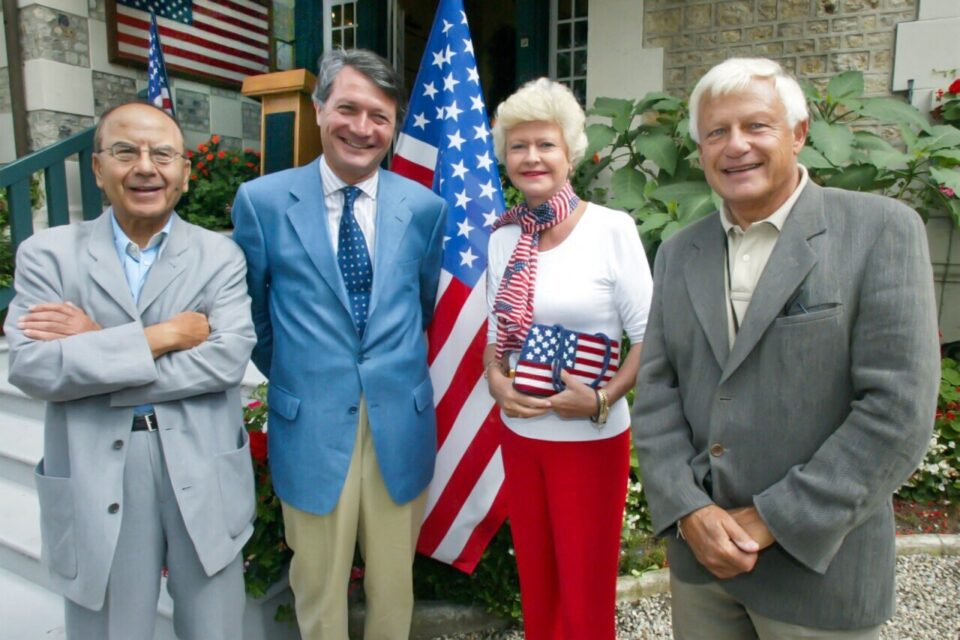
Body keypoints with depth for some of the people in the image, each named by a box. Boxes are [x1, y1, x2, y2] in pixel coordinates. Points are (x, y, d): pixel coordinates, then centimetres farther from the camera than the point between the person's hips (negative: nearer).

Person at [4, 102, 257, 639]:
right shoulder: (48, 253, 1)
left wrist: (97, 345, -14)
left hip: (204, 479, 0)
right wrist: (161, 336, -16)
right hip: (95, 483, 0)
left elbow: (228, 358, -14)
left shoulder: (220, 256, 0)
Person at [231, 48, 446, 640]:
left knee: (395, 585, 20)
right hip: (310, 428, -1)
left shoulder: (424, 206, -1)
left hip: (402, 425, 2)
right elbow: (254, 317, 7)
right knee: (320, 592, 17)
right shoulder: (262, 202, -5)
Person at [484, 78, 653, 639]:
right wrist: (496, 379, -7)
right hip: (519, 433, 5)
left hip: (591, 437, -4)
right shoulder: (503, 237, 4)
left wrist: (601, 400, -20)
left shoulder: (612, 228, -11)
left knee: (586, 593, 11)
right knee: (536, 583, 20)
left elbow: (648, 336, -8)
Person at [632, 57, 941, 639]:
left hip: (819, 562, -3)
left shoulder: (882, 230, -8)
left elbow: (898, 409, -14)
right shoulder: (678, 253, 5)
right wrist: (688, 510, -10)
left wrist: (772, 520, -14)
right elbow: (656, 391, 2)